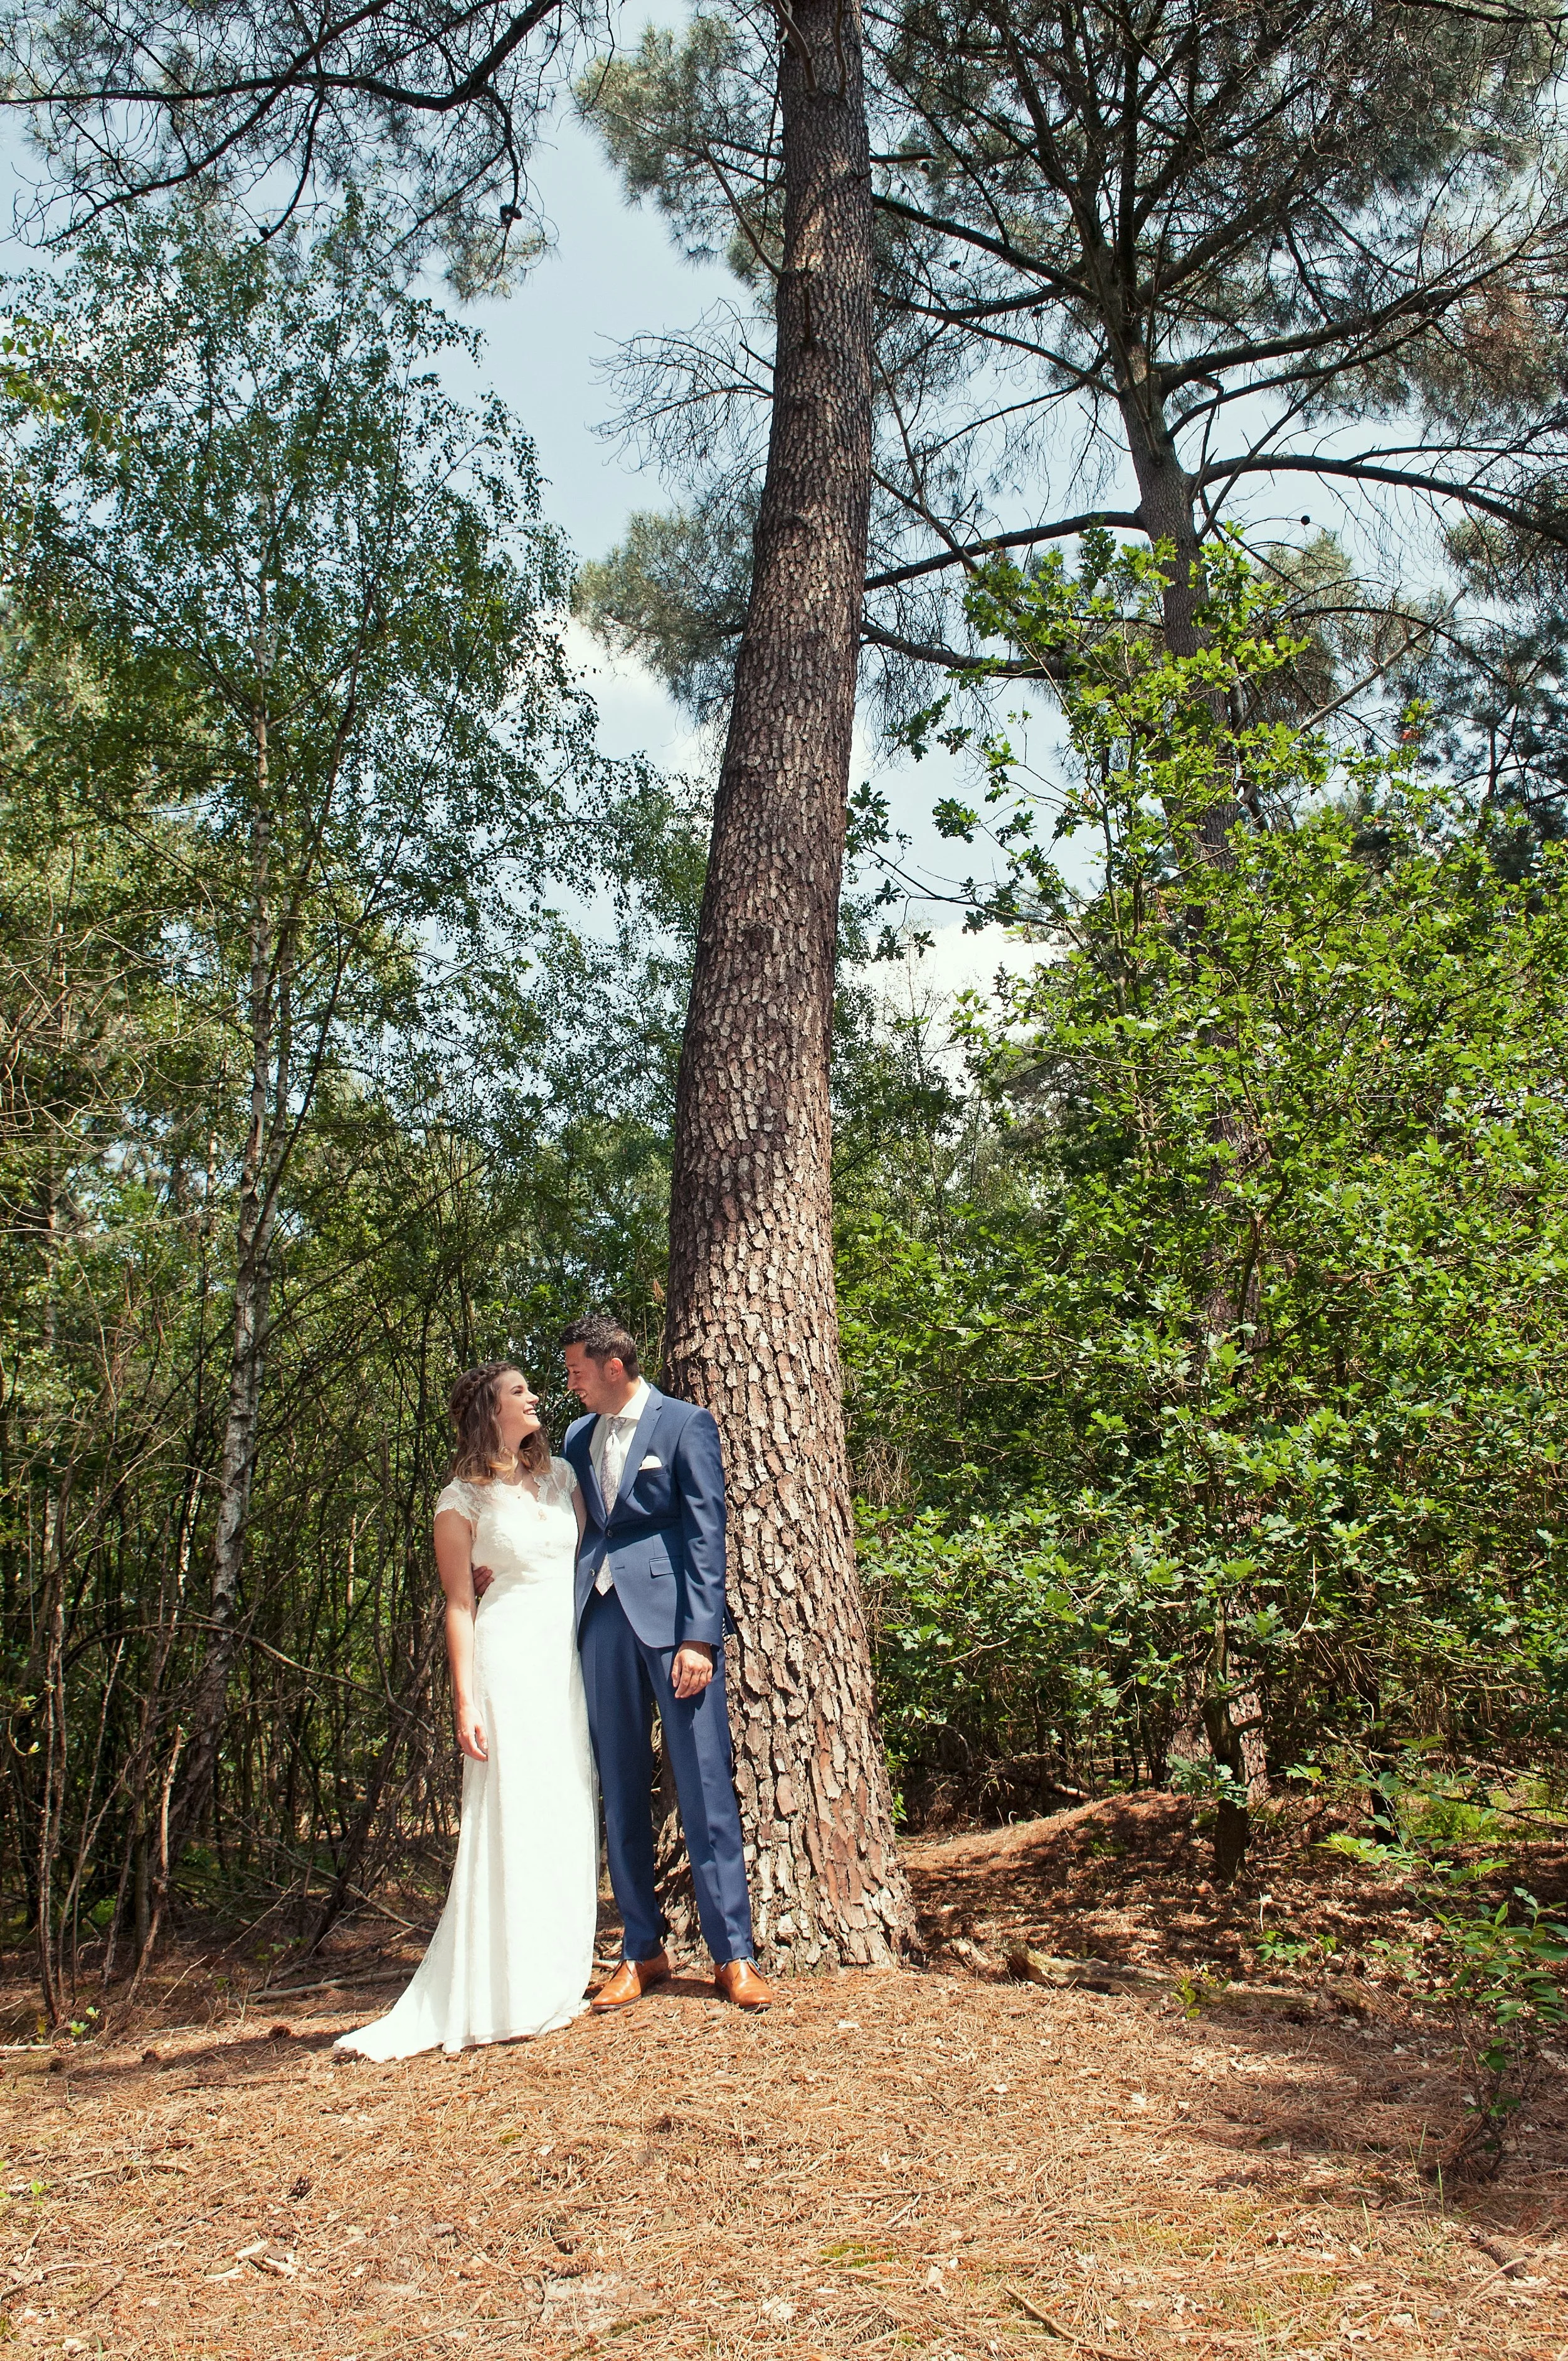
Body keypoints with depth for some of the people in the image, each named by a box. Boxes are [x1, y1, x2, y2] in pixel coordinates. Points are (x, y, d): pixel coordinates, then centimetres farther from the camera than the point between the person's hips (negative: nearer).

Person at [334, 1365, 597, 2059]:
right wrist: (466, 1702, -9)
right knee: (516, 1816, -6)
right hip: (513, 1655, -5)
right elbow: (459, 1605, -2)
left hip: (574, 1654, 5)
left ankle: (559, 1976, 17)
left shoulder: (560, 1473, 12)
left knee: (570, 1815, 7)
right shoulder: (463, 1500, -1)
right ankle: (511, 1995, 0)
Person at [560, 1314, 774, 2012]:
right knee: (619, 1791, 9)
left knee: (705, 1786, -4)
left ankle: (733, 1954, 4)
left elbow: (706, 1534, -6)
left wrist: (700, 1638, -14)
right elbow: (572, 1530, 19)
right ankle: (641, 1950, 19)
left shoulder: (685, 1424, -2)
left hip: (671, 1618, -5)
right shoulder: (578, 1437, 15)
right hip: (600, 1620, 6)